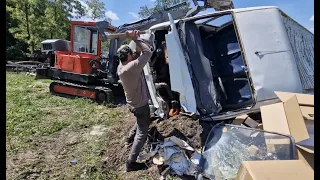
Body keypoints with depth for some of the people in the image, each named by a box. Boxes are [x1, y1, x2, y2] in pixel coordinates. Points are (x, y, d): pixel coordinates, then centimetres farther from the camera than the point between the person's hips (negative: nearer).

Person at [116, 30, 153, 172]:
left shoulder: (120, 67, -4)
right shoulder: (133, 67, -30)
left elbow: (133, 51, 6)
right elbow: (148, 52, -26)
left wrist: (134, 39, -7)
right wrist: (135, 38, -21)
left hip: (132, 103, 9)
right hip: (140, 105, -9)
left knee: (142, 122, 36)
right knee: (142, 132, 5)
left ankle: (130, 137, 51)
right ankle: (131, 162, 12)